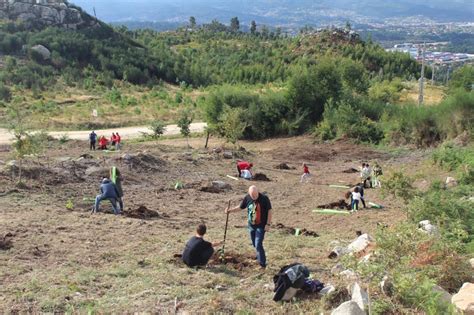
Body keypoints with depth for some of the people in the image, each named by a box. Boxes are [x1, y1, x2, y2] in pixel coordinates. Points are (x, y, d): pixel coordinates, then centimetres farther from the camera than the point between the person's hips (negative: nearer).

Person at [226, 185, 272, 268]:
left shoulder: (264, 199, -18)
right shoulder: (247, 198, -6)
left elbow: (269, 211, -11)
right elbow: (240, 207, 8)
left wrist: (268, 224, -13)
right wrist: (230, 210, -6)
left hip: (261, 226, -5)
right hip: (251, 225, 5)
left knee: (258, 245, -12)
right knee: (254, 244, 16)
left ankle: (263, 264, -1)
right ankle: (260, 258, 38)